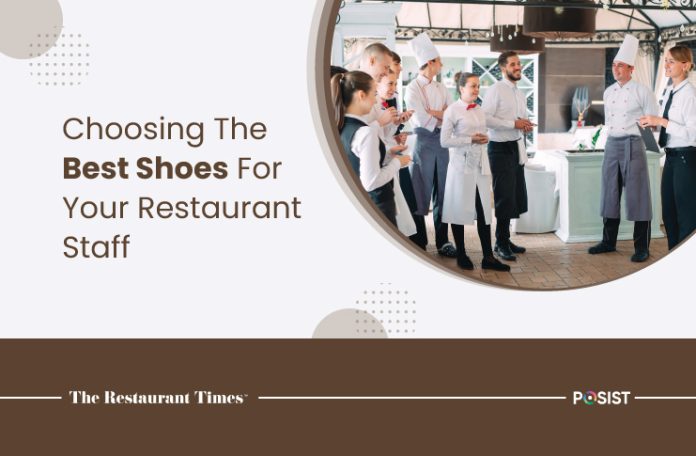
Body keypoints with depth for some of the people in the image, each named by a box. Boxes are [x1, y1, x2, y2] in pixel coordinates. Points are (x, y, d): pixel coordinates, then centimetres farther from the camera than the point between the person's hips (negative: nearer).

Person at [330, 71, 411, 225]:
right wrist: (396, 162, -9)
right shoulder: (365, 132, -23)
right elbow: (371, 181, -24)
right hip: (376, 206, -8)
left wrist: (388, 153, 12)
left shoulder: (339, 127, 2)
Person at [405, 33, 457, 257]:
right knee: (421, 195, -1)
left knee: (442, 194, 8)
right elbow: (422, 120, -14)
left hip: (442, 142, 5)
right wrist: (443, 116, -2)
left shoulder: (440, 88, 12)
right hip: (423, 142, -5)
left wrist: (435, 113, -12)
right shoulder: (413, 89, -6)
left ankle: (442, 241, 16)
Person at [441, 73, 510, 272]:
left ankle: (488, 257, 3)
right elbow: (444, 140, -12)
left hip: (480, 165, 5)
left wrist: (484, 139, 0)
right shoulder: (452, 111, -7)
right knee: (460, 210, 3)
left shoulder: (480, 111, 12)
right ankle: (461, 255, 15)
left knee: (484, 210, 2)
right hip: (462, 166, -5)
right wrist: (471, 140, -14)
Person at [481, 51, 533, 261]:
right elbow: (485, 118, -20)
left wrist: (525, 125, 2)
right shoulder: (496, 90, -10)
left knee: (516, 196, 12)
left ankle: (505, 239, 23)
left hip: (516, 147, 8)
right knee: (505, 197, -3)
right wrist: (513, 124, -21)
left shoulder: (520, 94, 15)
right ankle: (501, 244, 8)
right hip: (501, 148, -8)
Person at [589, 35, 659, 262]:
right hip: (612, 145, 6)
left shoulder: (642, 91, -6)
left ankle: (642, 247, 2)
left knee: (637, 197, -4)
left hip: (633, 145, -6)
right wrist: (611, 136, 15)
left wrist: (642, 132, -16)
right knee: (610, 194, 10)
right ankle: (609, 241, 21)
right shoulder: (608, 92, 12)